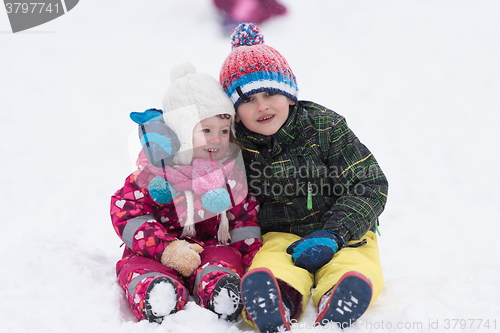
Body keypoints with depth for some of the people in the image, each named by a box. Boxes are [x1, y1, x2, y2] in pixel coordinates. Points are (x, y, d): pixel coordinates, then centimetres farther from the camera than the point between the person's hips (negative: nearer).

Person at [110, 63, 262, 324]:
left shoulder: (231, 168, 7)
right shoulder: (154, 172, -5)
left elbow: (246, 212, 13)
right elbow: (126, 214, -10)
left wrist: (250, 252, -3)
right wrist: (167, 248, -23)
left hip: (213, 245, 3)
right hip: (156, 252, -3)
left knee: (226, 257, -32)